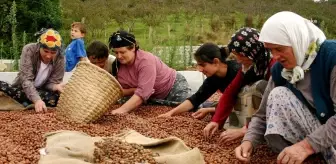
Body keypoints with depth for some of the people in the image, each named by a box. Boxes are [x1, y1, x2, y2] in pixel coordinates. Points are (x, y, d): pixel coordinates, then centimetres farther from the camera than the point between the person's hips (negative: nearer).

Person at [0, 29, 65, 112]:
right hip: (22, 89, -1)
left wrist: (55, 87, -40)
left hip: (42, 92, 1)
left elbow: (52, 82, -13)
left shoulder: (60, 60, -15)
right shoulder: (29, 50, -21)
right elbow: (26, 79, -29)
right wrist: (36, 99, -45)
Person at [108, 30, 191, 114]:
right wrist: (136, 90, -28)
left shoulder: (146, 61, -33)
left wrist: (122, 110, -51)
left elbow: (143, 92, -42)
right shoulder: (117, 65, -13)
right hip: (154, 97, 6)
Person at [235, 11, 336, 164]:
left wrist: (306, 145, -34)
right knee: (278, 95, -15)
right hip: (312, 131, 6)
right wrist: (248, 140, -17)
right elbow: (264, 114, 0)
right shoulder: (280, 69, -3)